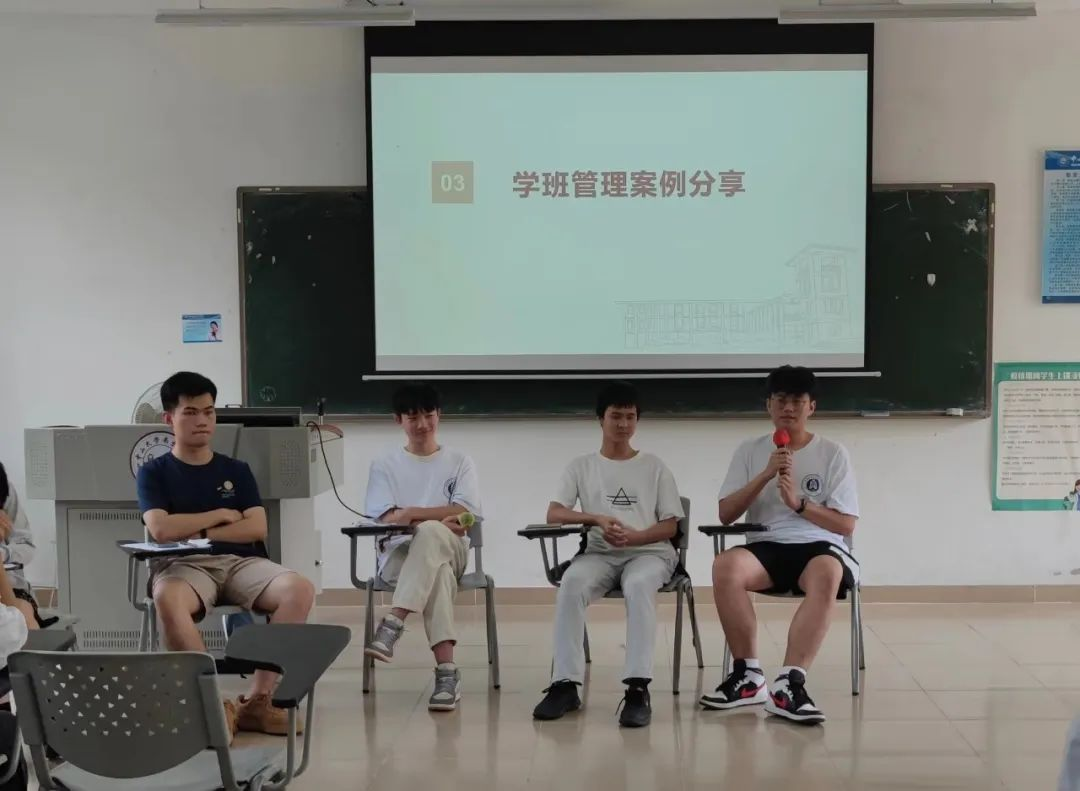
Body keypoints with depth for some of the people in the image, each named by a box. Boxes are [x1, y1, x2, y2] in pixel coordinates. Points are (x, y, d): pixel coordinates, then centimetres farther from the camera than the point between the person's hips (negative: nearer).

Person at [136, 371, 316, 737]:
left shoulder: (237, 470, 17)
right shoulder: (153, 472, 9)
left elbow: (257, 528, 4)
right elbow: (161, 529, -8)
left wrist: (198, 532, -3)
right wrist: (221, 515, 1)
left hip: (240, 561, 3)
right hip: (183, 566, -3)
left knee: (299, 589, -28)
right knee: (167, 598, -41)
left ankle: (257, 699, -24)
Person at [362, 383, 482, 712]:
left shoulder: (460, 462, 13)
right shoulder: (384, 465, 13)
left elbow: (463, 514, -3)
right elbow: (387, 519, -2)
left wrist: (414, 513, -11)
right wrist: (439, 520, -14)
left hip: (450, 551, 0)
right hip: (399, 553, 0)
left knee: (431, 534, -40)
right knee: (438, 572, -39)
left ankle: (393, 624, -46)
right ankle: (446, 670, -46)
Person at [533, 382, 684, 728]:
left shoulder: (655, 467, 12)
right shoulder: (581, 466, 14)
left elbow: (670, 527, 7)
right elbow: (554, 513, 2)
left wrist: (633, 536, -14)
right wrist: (597, 519, -15)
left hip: (649, 552, -1)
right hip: (600, 554, 1)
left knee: (638, 584, -38)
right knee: (571, 582, -34)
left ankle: (638, 687, -42)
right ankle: (566, 684, -32)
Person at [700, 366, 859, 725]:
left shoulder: (833, 453, 7)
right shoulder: (749, 451, 12)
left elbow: (846, 524, 2)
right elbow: (725, 515, 4)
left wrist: (799, 503, -13)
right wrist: (765, 475, -8)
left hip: (819, 547, -1)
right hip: (766, 547, 2)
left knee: (827, 573, -39)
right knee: (725, 566, -33)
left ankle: (789, 682, -40)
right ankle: (748, 675, -20)